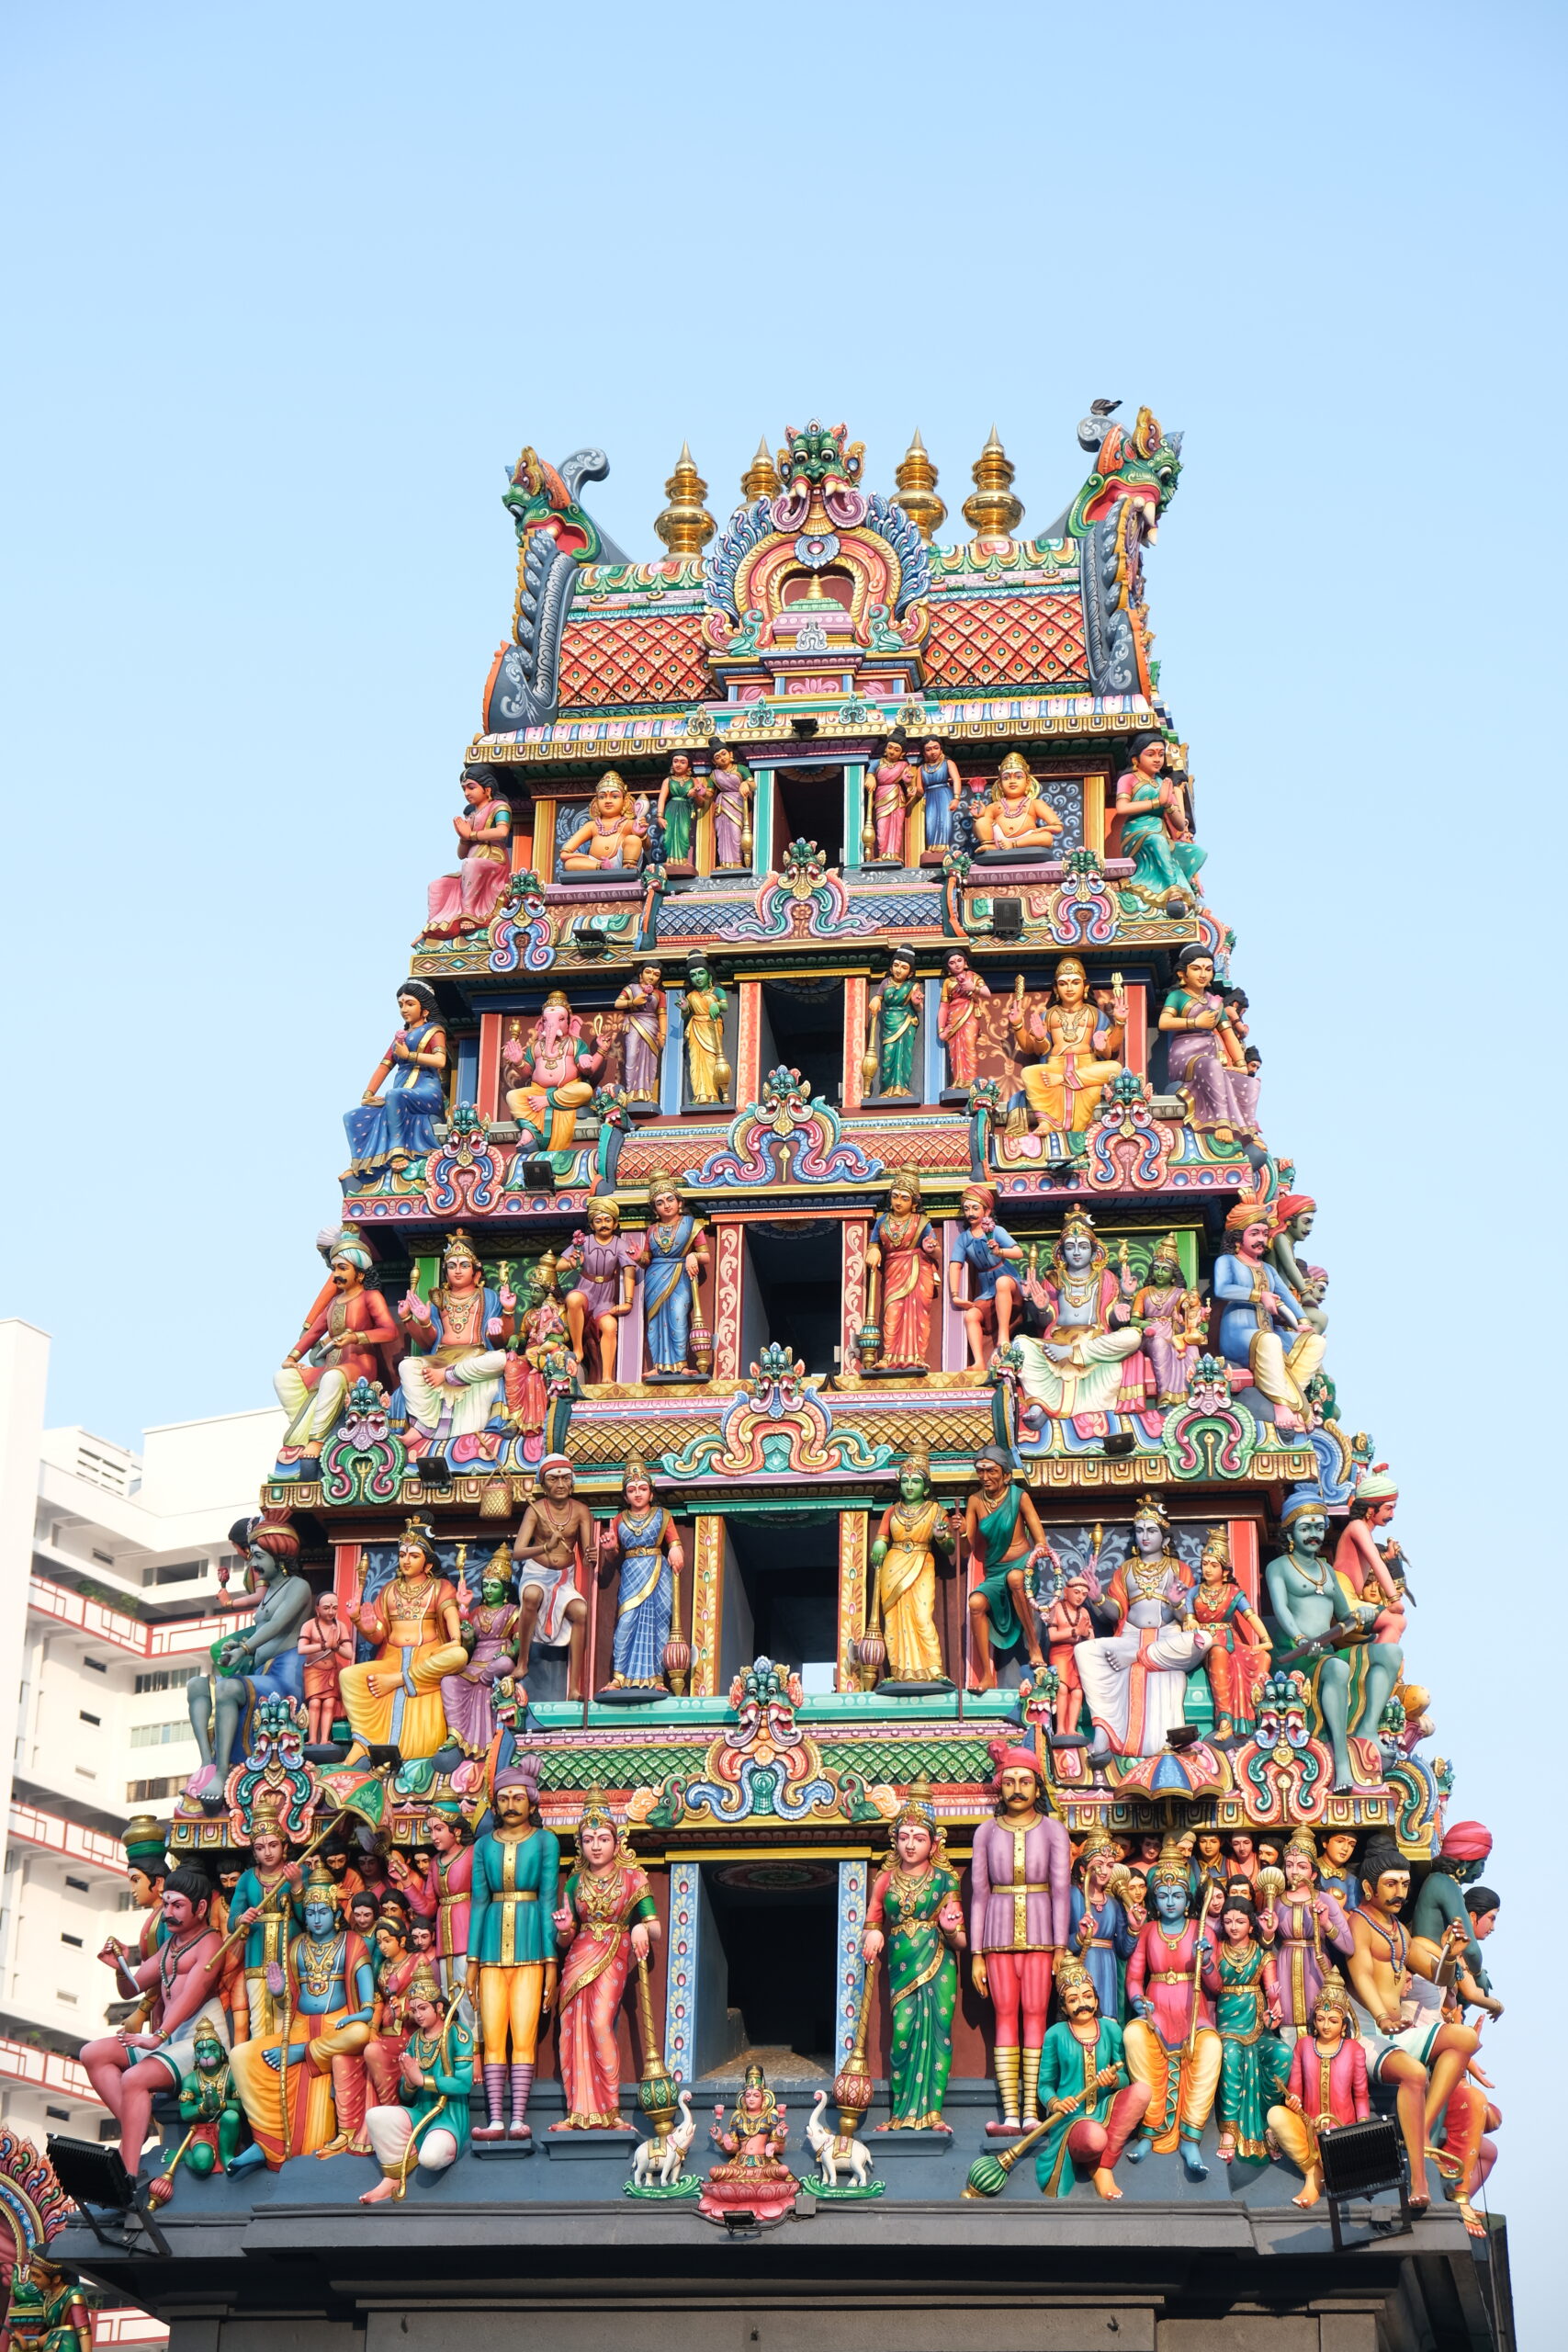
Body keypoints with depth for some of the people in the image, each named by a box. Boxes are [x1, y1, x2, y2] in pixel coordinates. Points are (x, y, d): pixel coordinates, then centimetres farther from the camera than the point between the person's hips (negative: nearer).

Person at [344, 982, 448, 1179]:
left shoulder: (434, 1030, 7)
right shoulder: (401, 1035, 26)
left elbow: (440, 1060, -13)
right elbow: (384, 1066, 17)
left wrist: (408, 1055, -7)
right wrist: (367, 1095, 5)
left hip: (427, 1093, -8)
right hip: (399, 1097, 8)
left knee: (394, 1095, -39)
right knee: (353, 1117, -6)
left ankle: (397, 1151, -40)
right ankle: (358, 1165, -18)